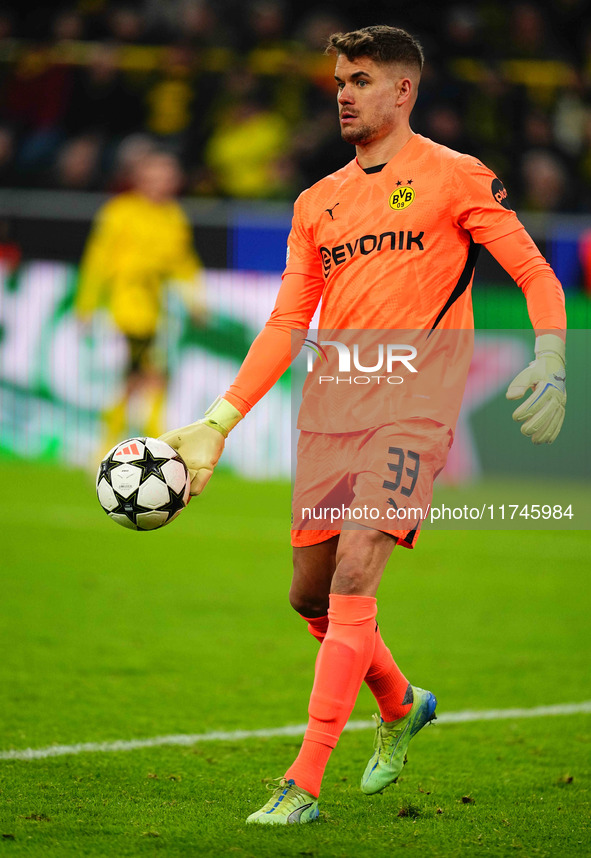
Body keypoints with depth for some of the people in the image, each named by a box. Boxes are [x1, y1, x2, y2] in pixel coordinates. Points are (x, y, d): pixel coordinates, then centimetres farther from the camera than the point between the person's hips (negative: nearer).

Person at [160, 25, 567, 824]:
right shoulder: (317, 202, 17)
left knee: (353, 580, -19)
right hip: (329, 407, 6)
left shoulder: (456, 177, 3)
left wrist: (551, 362, -18)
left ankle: (304, 785, -19)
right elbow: (286, 324, 16)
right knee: (312, 596, 9)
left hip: (412, 407, -6)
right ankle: (402, 706, 38)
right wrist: (217, 424, 8)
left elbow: (537, 276, 0)